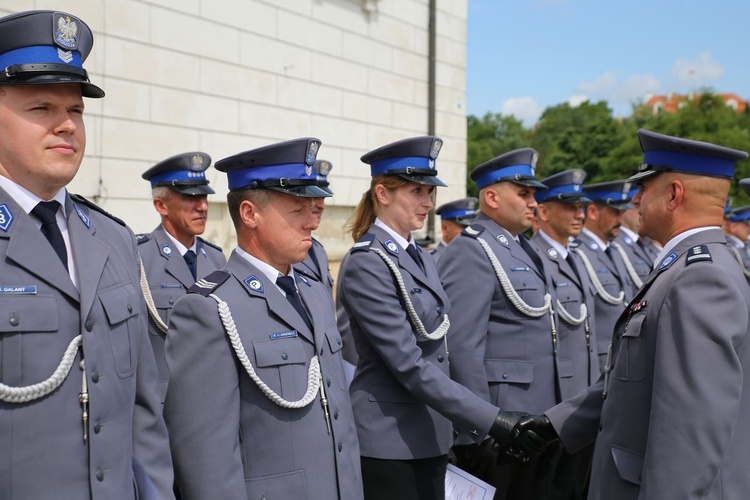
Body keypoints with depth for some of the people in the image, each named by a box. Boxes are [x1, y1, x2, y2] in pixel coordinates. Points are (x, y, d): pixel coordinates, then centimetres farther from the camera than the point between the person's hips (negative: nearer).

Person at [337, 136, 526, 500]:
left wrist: (475, 428, 12)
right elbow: (409, 365, -22)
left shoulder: (418, 258, 11)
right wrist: (491, 421, -24)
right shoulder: (366, 264, -16)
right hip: (389, 443, -8)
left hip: (430, 436, 8)